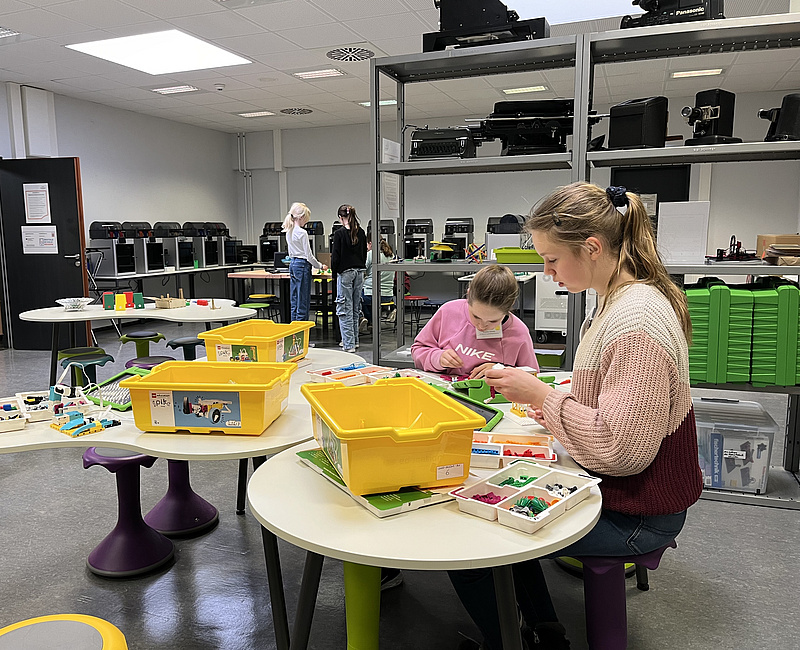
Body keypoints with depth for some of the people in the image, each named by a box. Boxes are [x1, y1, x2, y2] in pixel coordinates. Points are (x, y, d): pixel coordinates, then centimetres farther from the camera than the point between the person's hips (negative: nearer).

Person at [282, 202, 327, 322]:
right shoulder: (302, 233, -15)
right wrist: (320, 266, -1)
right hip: (302, 265, -9)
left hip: (293, 264, 9)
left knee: (294, 302, 12)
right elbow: (309, 255, -13)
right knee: (303, 302, -4)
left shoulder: (289, 232, 10)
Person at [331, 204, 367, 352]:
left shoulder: (339, 234, -11)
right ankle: (354, 340, 24)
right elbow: (364, 254, 12)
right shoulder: (361, 233, 5)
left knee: (345, 309, -1)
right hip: (359, 272, 6)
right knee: (356, 307, 15)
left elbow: (335, 257, -10)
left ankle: (348, 344, 0)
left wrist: (334, 273, 3)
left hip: (345, 273, -6)